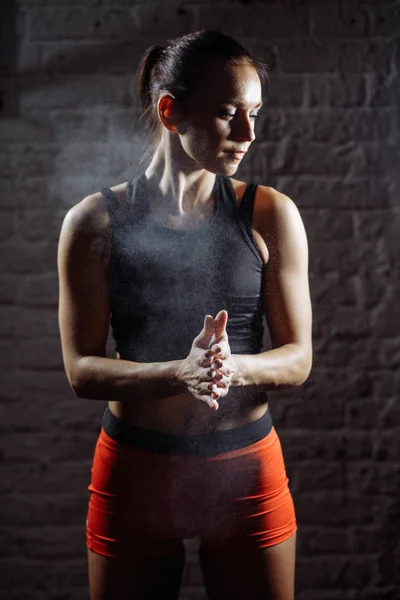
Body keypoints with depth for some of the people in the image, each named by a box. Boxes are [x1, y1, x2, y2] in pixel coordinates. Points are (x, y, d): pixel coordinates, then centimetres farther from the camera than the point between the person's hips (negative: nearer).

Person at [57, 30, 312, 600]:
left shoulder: (271, 215, -3)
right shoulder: (95, 221, -6)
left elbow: (298, 358, -2)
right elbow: (81, 369, -7)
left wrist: (233, 367, -23)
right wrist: (181, 372, -24)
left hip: (247, 468, 1)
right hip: (134, 468, 0)